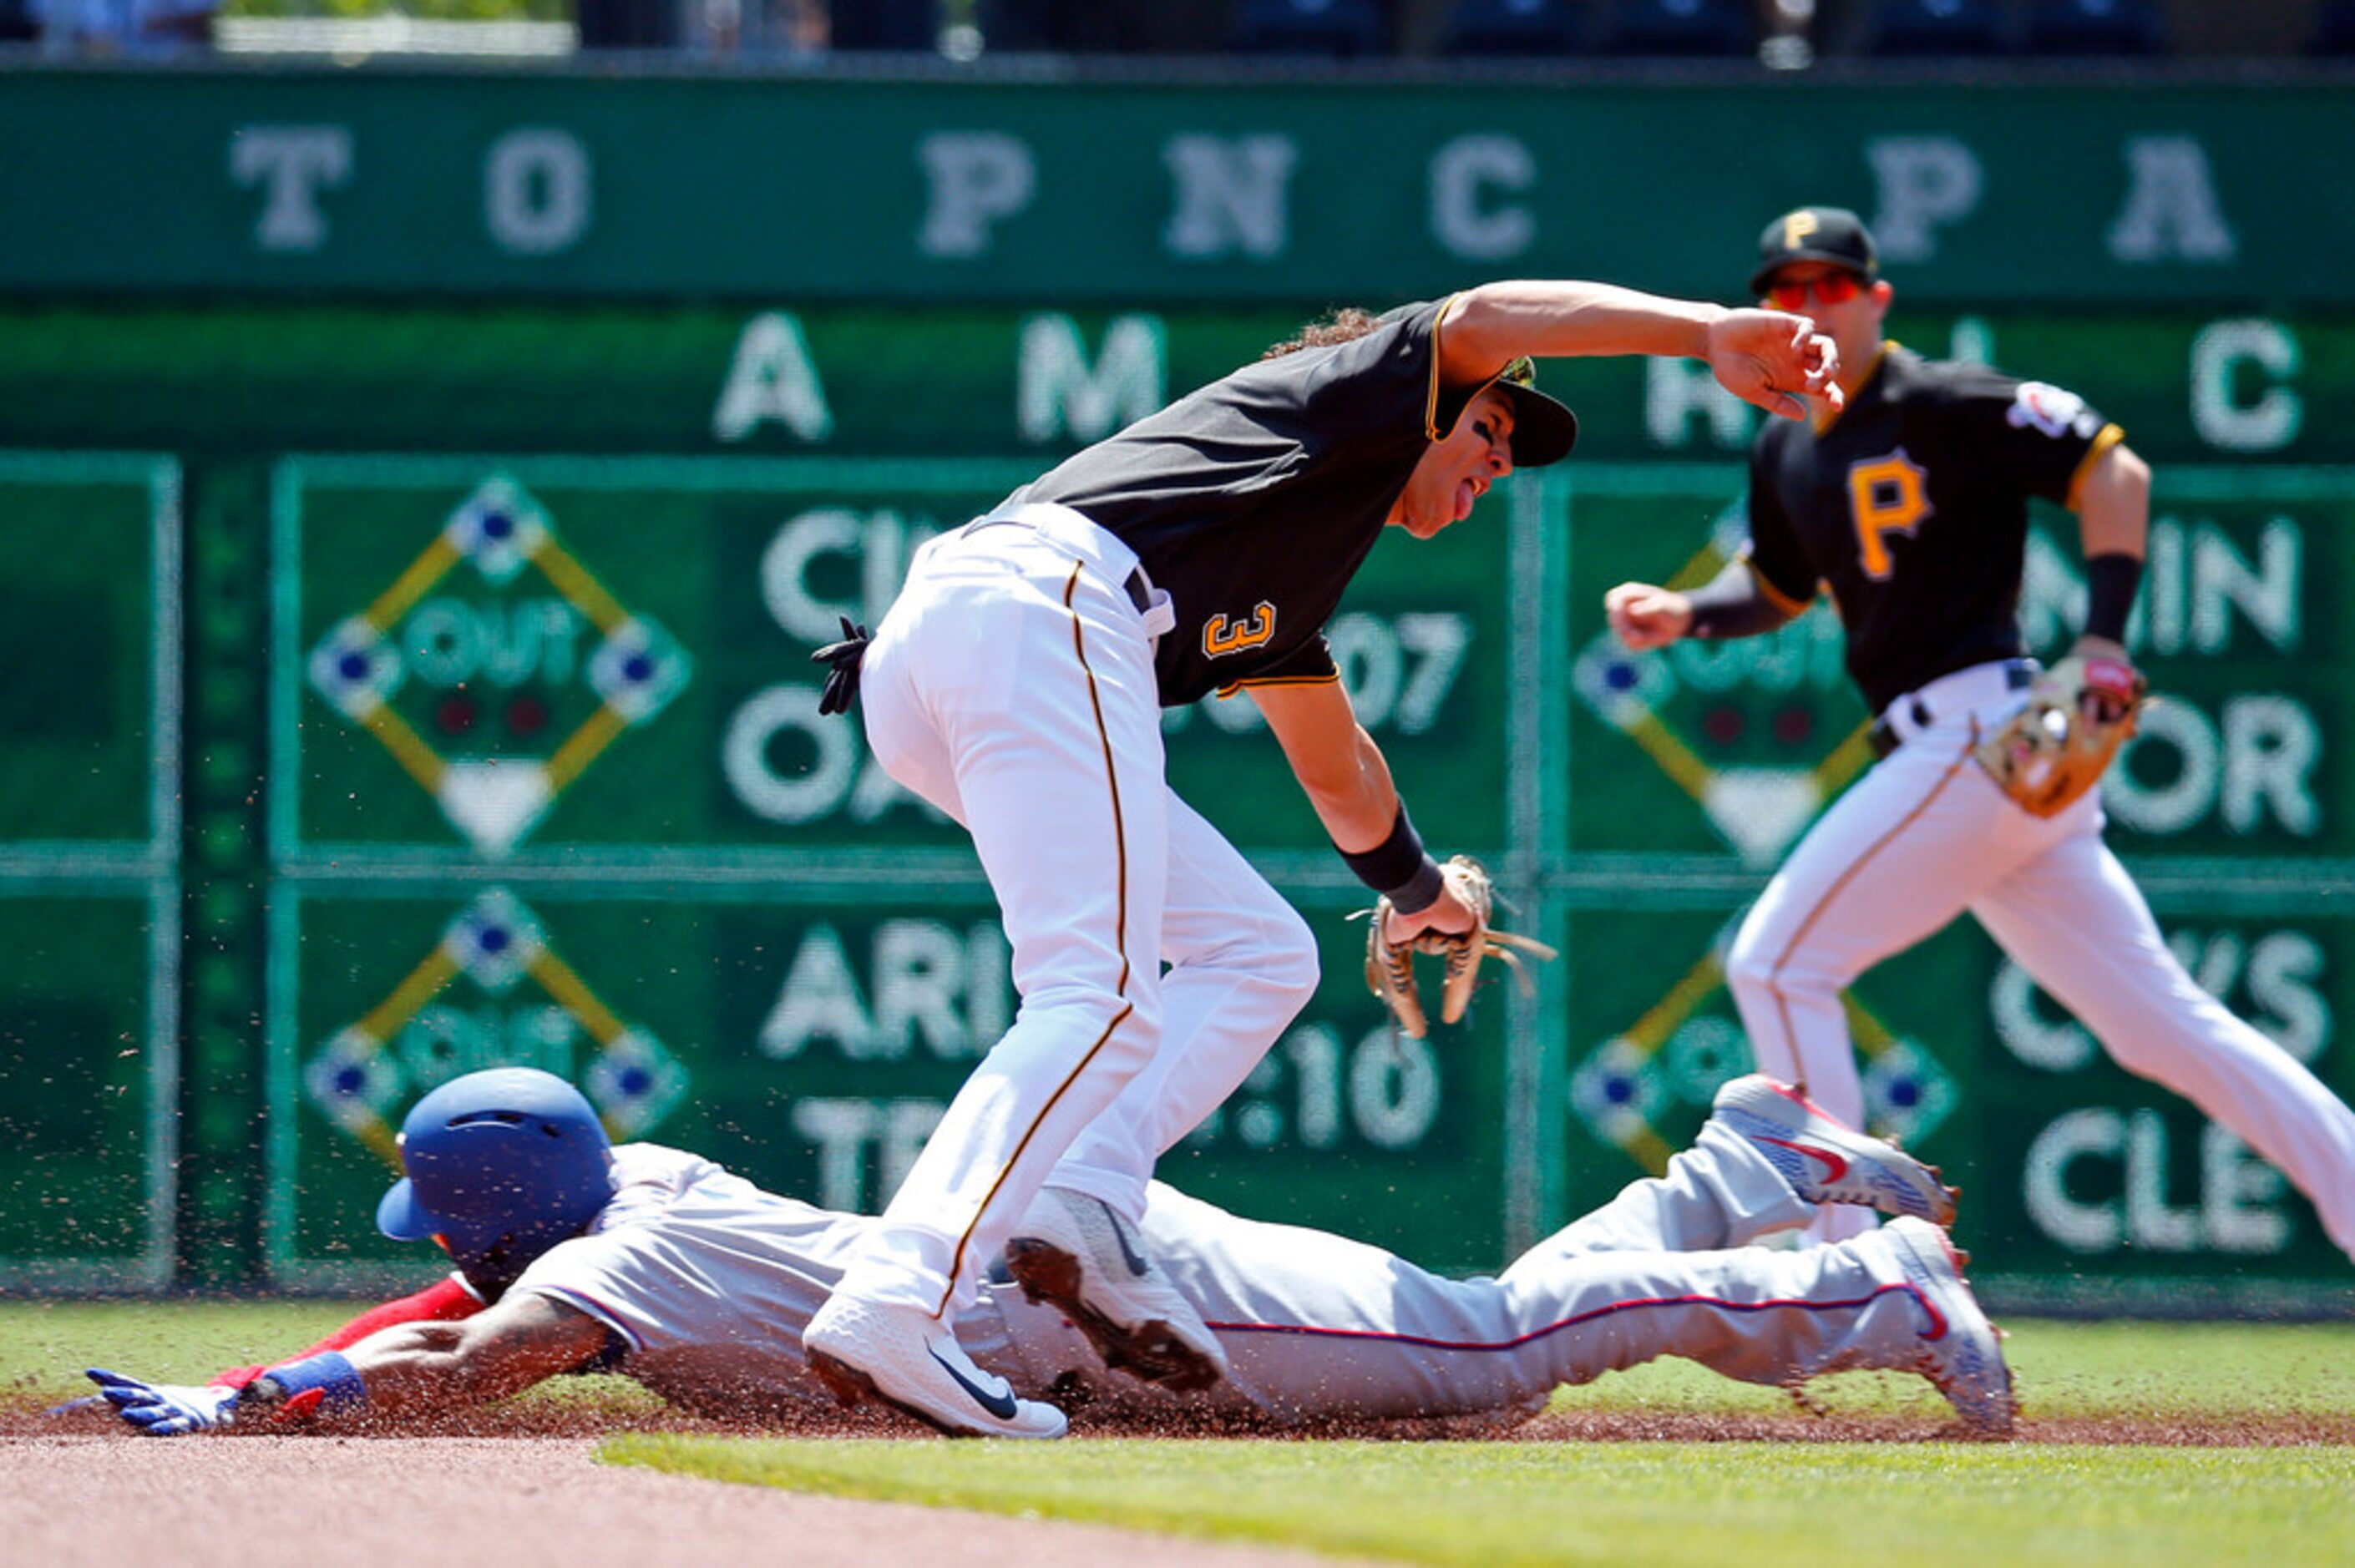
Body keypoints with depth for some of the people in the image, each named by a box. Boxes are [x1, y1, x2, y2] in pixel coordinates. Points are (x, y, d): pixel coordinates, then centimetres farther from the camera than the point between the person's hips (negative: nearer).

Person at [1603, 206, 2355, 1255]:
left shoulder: (1943, 405, -8)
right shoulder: (1787, 453, 18)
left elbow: (2114, 473, -12)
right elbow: (1776, 583, 31)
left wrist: (2103, 641, -20)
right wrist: (1686, 613, 11)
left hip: (1984, 731, -9)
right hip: (1941, 751, 9)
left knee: (1777, 962, -9)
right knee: (2161, 1023, 7)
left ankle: (1844, 1273, -8)